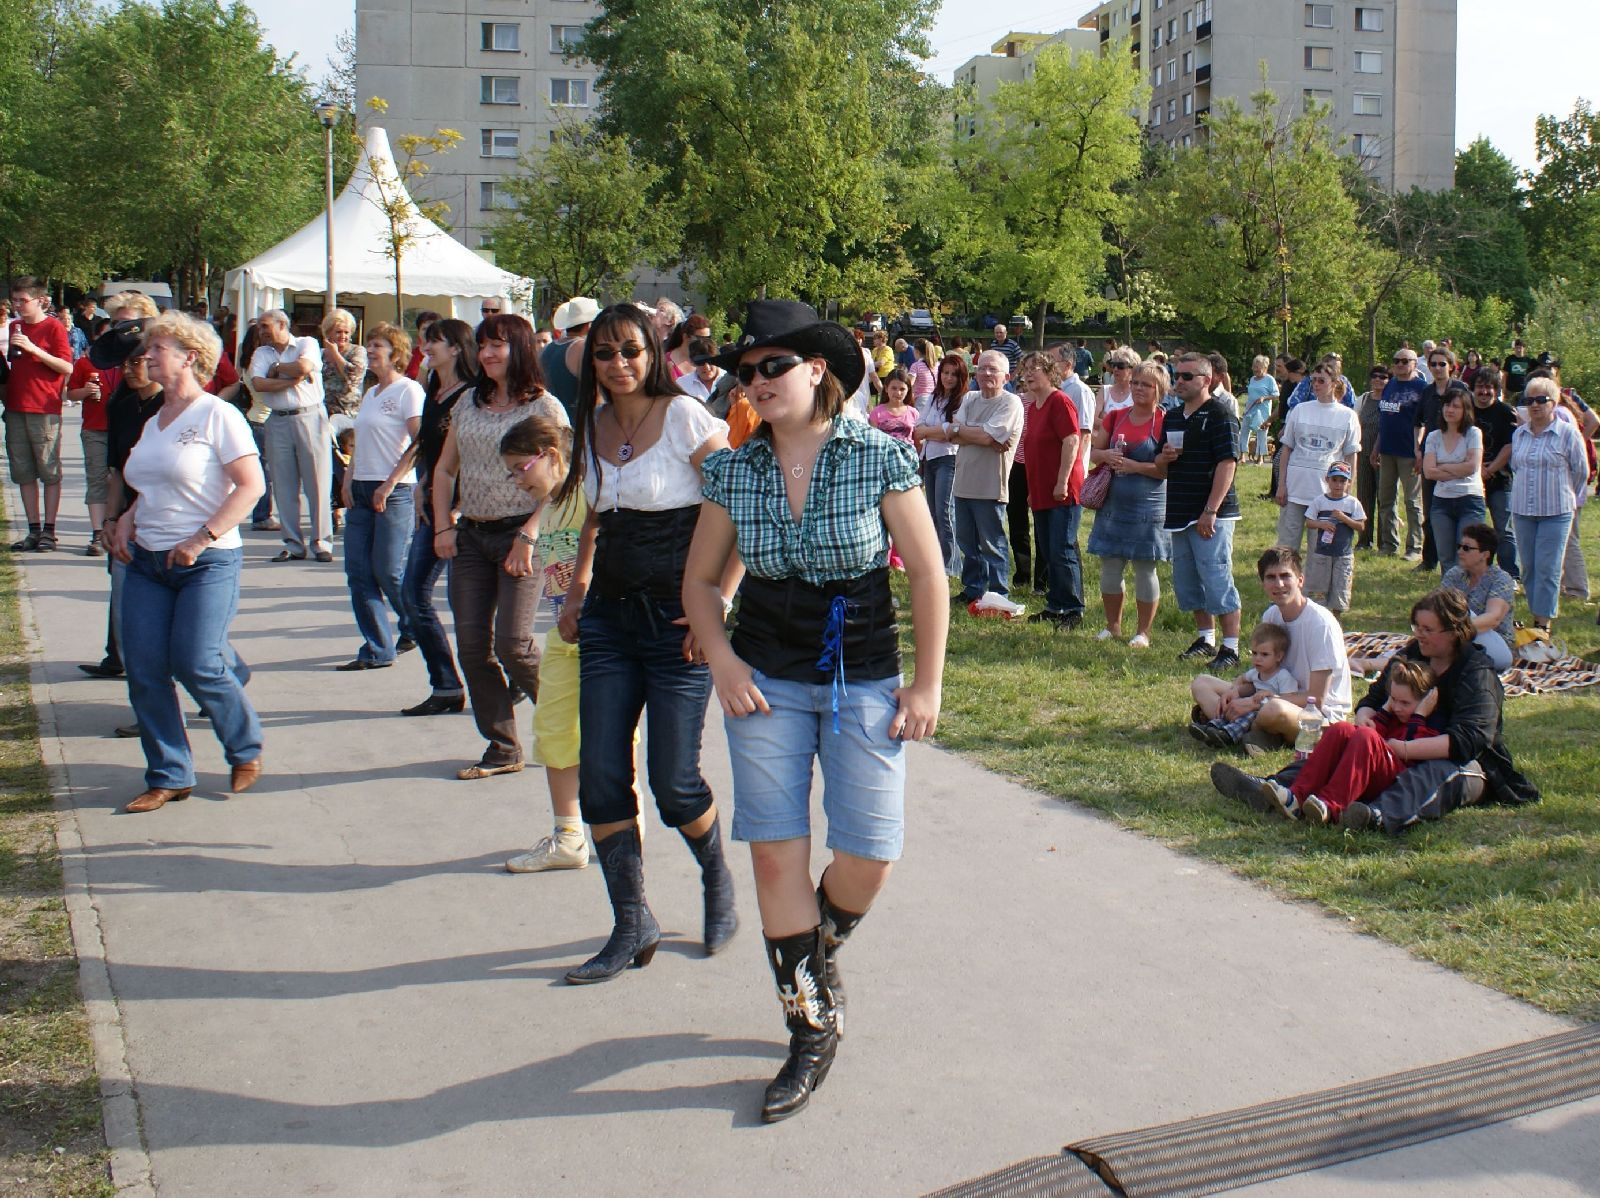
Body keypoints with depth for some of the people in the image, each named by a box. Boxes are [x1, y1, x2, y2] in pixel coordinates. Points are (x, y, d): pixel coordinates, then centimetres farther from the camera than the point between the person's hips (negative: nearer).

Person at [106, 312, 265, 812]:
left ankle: (246, 752, 15)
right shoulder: (154, 423, 14)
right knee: (144, 671, -1)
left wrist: (202, 539, -18)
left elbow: (251, 485, -14)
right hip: (147, 562, 7)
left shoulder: (217, 415, -8)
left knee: (195, 665, -10)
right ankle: (168, 777, 10)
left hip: (207, 563, -7)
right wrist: (127, 520, 5)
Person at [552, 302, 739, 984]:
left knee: (673, 781, -3)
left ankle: (717, 881, 28)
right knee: (601, 776, 0)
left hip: (676, 619, -6)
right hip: (609, 616, 6)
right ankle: (631, 926, 11)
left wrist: (718, 605, -16)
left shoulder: (685, 417, -10)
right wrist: (577, 587, 13)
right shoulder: (591, 424, 9)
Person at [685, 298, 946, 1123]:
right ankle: (812, 1026, 12)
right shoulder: (733, 473, 0)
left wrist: (928, 683, -5)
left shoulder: (880, 458, -8)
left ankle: (814, 957, 31)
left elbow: (926, 571, -4)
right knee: (776, 855, -3)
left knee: (868, 859, -4)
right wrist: (722, 661, -6)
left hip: (864, 679, -2)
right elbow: (701, 579, 10)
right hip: (767, 681, 2)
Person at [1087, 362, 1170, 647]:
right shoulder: (1116, 417, 8)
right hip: (1113, 503, 5)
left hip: (1147, 507, -5)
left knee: (1145, 568, 3)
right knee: (1110, 567, 10)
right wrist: (1107, 455, -9)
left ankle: (1144, 632, 13)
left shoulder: (1164, 422, -8)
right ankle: (1112, 626, 24)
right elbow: (1094, 451, 13)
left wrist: (1135, 466, -21)